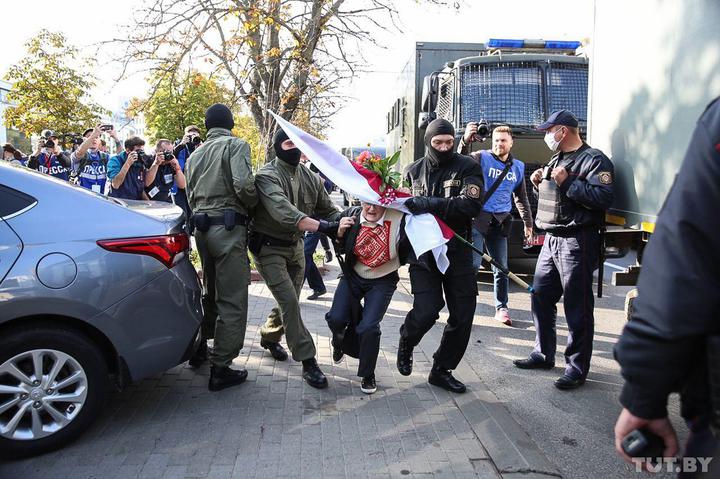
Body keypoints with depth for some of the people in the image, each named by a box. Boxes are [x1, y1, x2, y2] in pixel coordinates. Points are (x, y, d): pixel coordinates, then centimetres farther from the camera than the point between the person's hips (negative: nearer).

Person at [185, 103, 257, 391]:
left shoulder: (196, 154, 18)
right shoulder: (236, 145, -3)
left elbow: (191, 195, 19)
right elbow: (244, 185, -17)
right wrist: (253, 205, 0)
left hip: (201, 226, 8)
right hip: (228, 227, -8)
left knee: (211, 292, 23)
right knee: (232, 300, -3)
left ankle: (200, 349, 34)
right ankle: (221, 368, -1)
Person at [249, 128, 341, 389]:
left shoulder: (310, 178, 2)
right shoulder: (267, 176, -19)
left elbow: (328, 209, 3)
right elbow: (284, 212, -35)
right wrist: (323, 226, -45)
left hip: (295, 245, 6)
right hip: (270, 248, -6)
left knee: (289, 301, 15)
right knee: (289, 302, -13)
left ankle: (269, 337, 43)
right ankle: (308, 362, -6)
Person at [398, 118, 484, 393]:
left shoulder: (468, 167, -2)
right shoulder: (414, 171, 8)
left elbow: (471, 205, -19)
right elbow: (404, 205, 20)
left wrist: (430, 204, -27)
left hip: (457, 250, 0)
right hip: (422, 250, 0)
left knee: (463, 315, 4)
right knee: (426, 310, -14)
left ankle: (441, 370, 23)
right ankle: (406, 344, 20)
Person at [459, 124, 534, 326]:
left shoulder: (518, 166, 14)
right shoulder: (481, 157, -1)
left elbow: (521, 197, 21)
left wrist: (528, 224, 18)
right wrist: (465, 142, -39)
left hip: (500, 221, 5)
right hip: (478, 218, -4)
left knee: (501, 267, 9)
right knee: (473, 263, -10)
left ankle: (501, 308, 21)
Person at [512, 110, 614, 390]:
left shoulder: (593, 159, -9)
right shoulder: (556, 160, 20)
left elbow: (604, 198, -22)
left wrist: (568, 182, -20)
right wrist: (540, 184, 9)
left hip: (577, 241, -9)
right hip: (551, 240, 9)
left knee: (577, 308, -2)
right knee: (541, 298, 14)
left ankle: (577, 368, 8)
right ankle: (543, 354, 28)